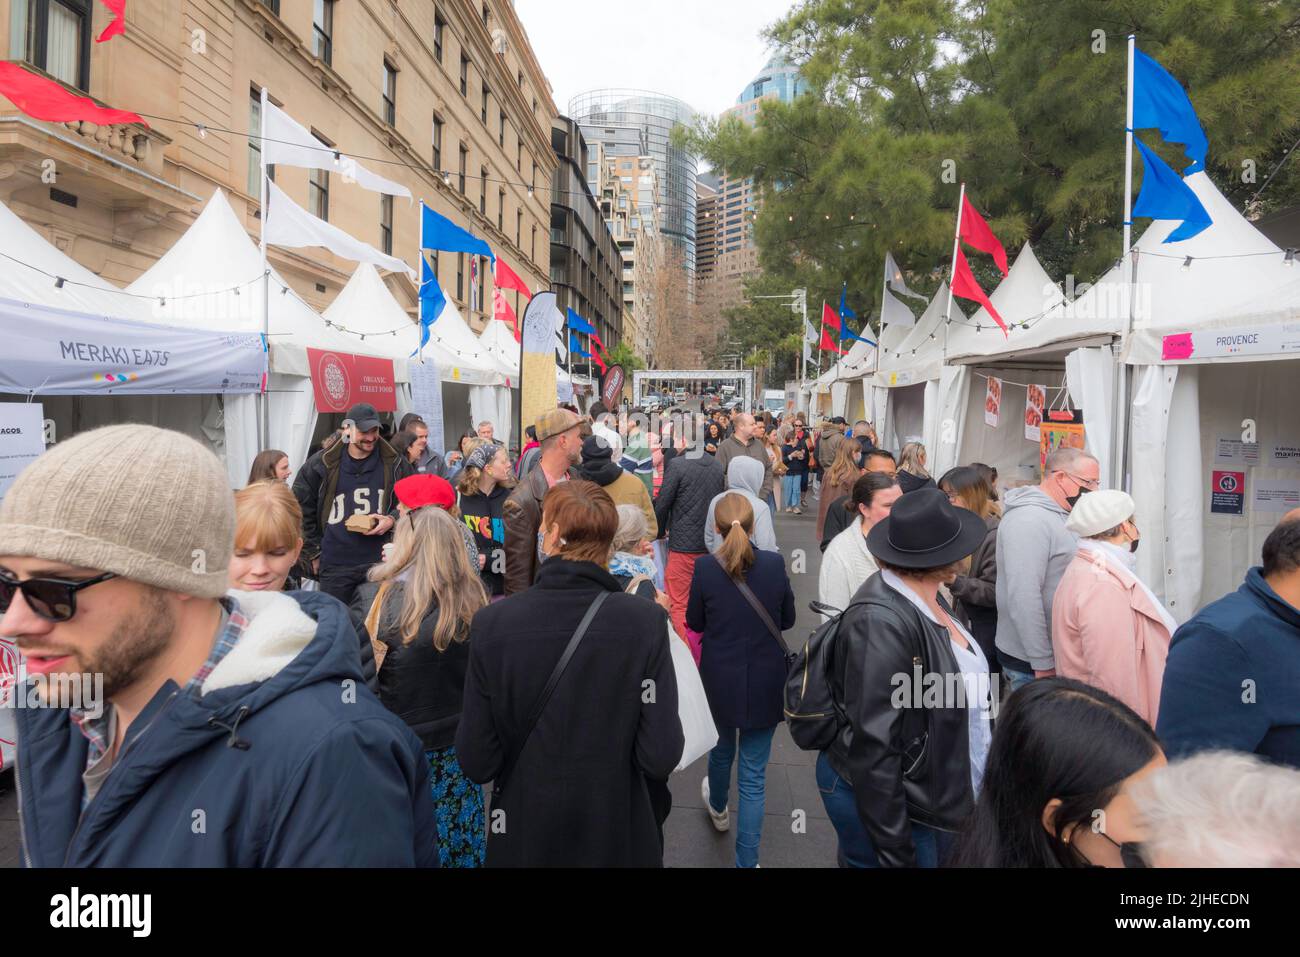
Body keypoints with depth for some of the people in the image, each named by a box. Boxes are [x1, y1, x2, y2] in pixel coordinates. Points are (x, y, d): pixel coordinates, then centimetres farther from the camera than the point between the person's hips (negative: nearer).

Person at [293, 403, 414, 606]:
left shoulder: (395, 464, 2)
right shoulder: (321, 464, 1)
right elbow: (301, 508, 7)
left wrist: (393, 519, -6)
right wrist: (314, 553, 6)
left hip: (381, 561, 0)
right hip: (335, 565, 0)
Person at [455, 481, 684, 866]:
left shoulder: (492, 623, -16)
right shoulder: (646, 621, -18)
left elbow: (477, 763, -12)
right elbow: (660, 759, -17)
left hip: (524, 837, 1)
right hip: (618, 836, 0)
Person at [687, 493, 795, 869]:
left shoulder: (705, 567, -15)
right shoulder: (775, 564, -13)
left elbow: (694, 622, -2)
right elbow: (787, 619, 1)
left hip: (720, 678, 1)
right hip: (765, 682, -1)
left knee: (723, 747, 27)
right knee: (754, 772, 8)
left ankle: (718, 807, 55)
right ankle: (746, 860, 13)